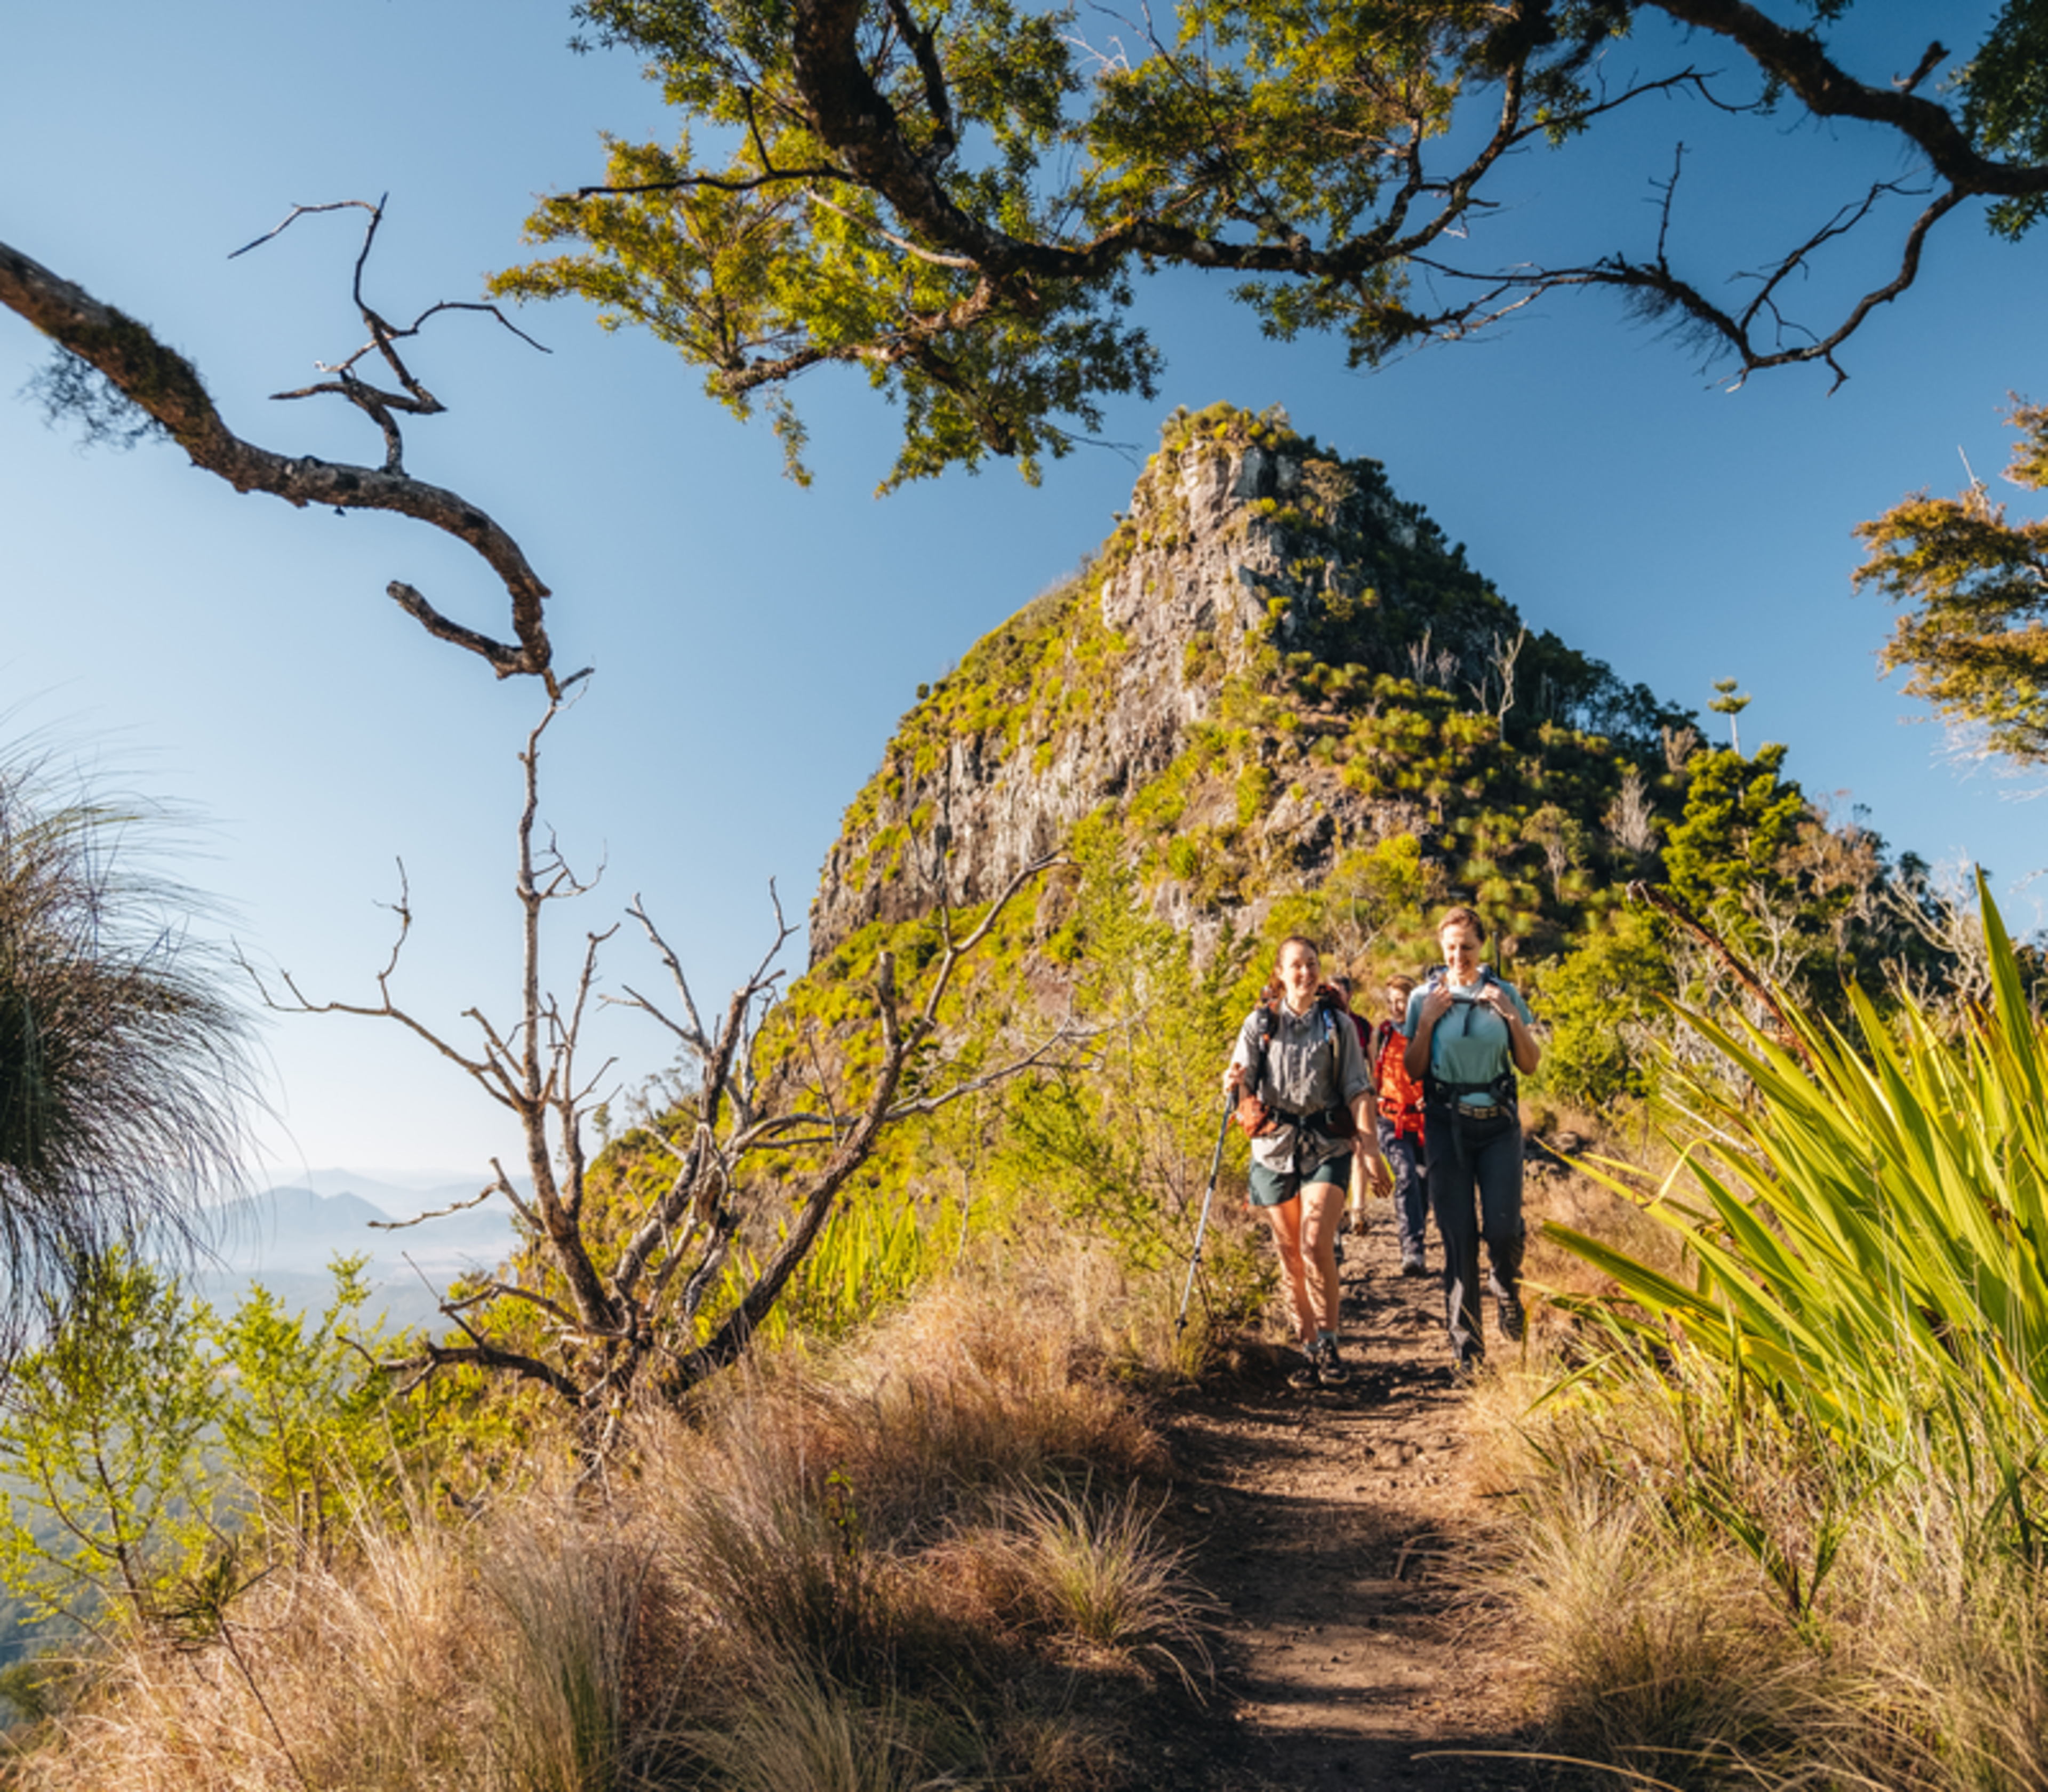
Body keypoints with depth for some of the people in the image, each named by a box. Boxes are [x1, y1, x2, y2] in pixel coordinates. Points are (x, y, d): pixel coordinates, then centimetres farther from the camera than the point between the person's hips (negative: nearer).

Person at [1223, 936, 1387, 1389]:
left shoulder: (1338, 1024, 4)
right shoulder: (1260, 1023, 5)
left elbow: (1358, 1089, 1)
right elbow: (1244, 1084, 0)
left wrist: (1370, 1145, -11)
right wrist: (1235, 1083, -24)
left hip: (1327, 1147, -1)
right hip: (1275, 1147, 2)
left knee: (1316, 1244, -16)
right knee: (1290, 1254, 5)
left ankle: (1329, 1342, 1)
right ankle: (1309, 1348, 19)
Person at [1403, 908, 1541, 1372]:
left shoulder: (1505, 994, 5)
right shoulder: (1426, 998, 2)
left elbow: (1530, 1065, 6)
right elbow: (1413, 1070, 1)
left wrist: (1514, 1018, -9)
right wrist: (1427, 1021, -11)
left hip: (1499, 1123, 1)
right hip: (1447, 1124, 0)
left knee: (1502, 1226, -9)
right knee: (1458, 1233, -1)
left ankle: (1508, 1290, 27)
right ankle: (1466, 1340, 11)